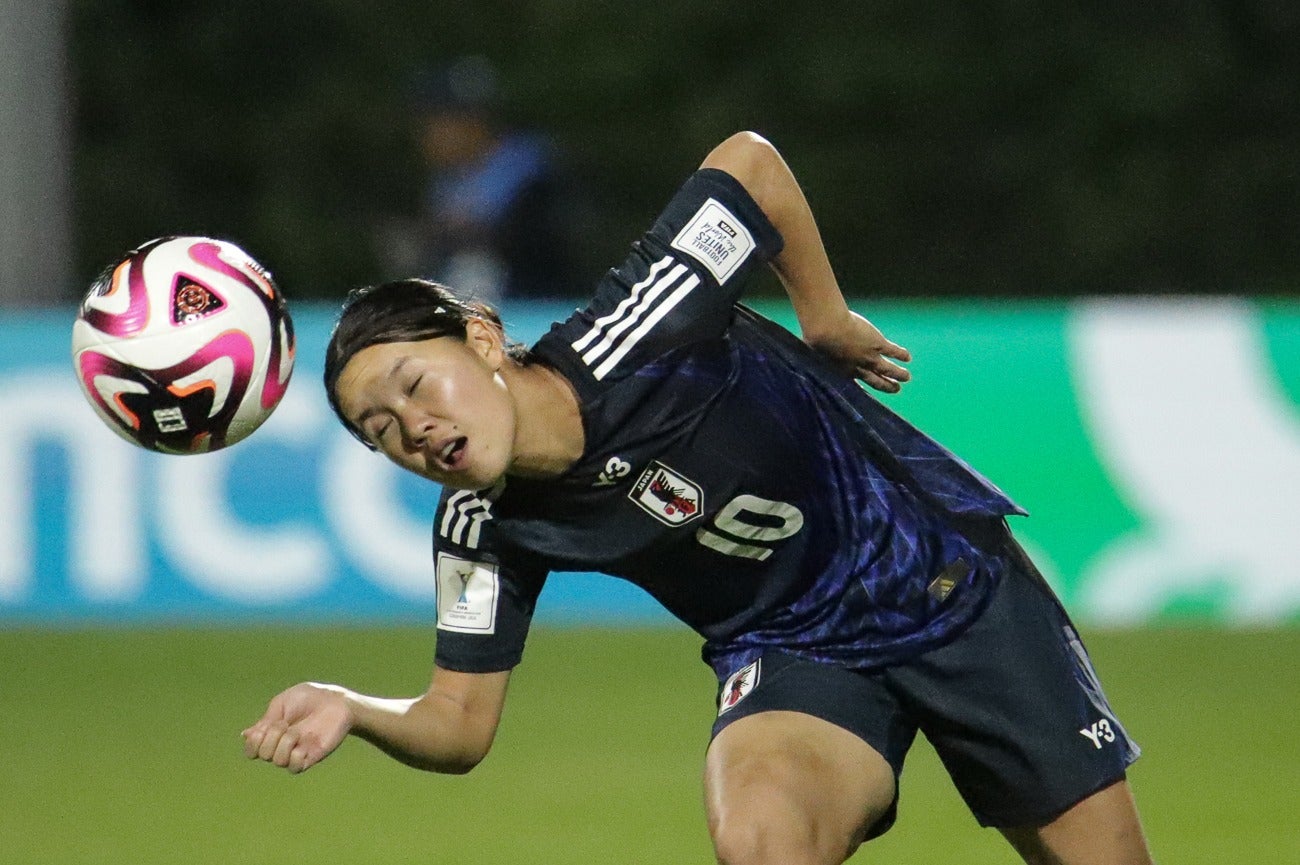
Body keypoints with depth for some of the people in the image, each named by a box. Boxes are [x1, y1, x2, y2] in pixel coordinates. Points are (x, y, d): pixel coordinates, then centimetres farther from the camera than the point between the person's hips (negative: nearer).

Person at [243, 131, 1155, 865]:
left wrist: (826, 322, -5)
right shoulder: (488, 530, -12)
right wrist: (354, 710, -25)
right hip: (792, 655, 2)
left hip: (956, 580, -2)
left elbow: (749, 161, -14)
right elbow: (461, 722, -6)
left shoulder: (629, 341, -26)